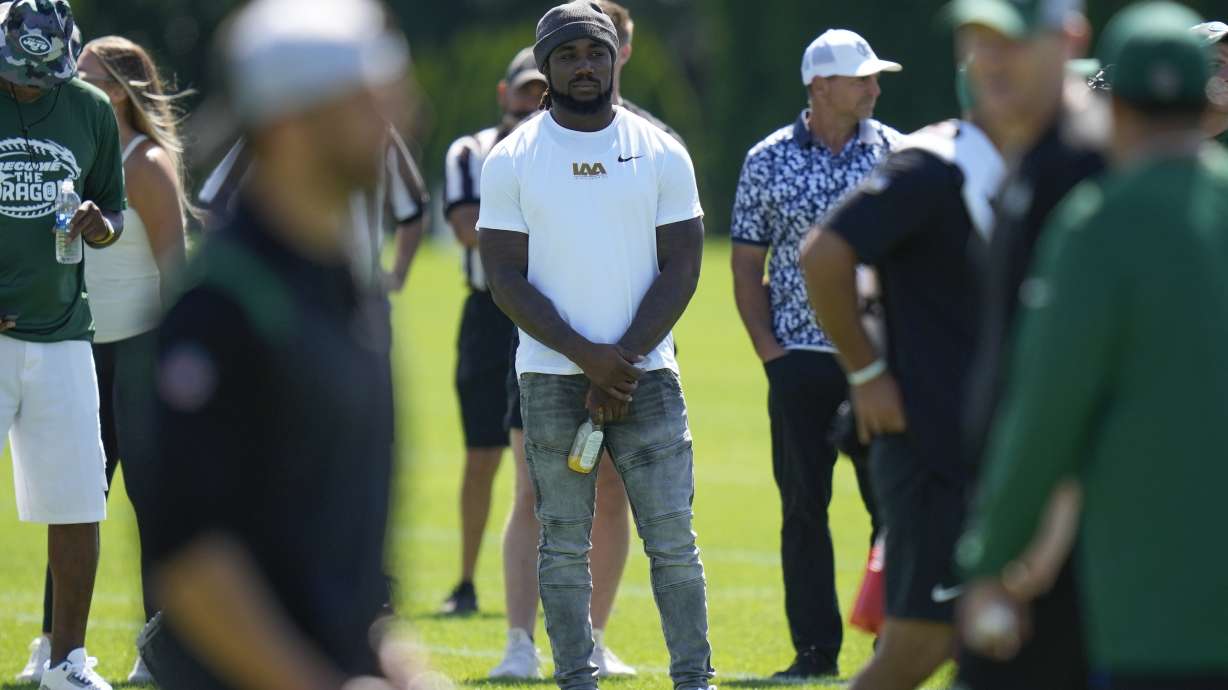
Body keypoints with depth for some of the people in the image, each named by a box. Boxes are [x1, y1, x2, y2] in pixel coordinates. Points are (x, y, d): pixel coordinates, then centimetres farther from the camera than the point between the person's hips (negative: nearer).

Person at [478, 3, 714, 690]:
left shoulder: (662, 154, 4)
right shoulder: (513, 161, 2)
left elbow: (680, 270, 2)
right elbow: (507, 279, -2)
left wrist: (622, 363, -9)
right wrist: (588, 358, -12)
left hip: (646, 373, 0)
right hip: (551, 377, 0)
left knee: (674, 540, -3)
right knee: (565, 545, 1)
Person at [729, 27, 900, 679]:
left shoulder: (894, 152, 3)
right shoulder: (768, 161, 2)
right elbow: (747, 264, 7)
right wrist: (768, 350, -2)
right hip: (800, 359, 0)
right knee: (804, 507, 3)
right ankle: (815, 648, 9)